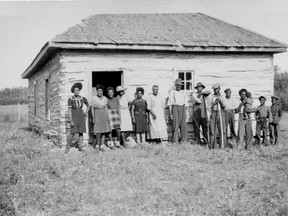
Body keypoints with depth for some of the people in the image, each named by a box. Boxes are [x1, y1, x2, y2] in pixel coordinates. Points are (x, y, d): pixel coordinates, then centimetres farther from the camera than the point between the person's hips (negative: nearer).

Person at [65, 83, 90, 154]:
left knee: (81, 132, 2)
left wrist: (86, 113, 3)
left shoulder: (83, 99, -1)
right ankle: (68, 147, 11)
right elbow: (69, 110, -12)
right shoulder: (70, 99, -10)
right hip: (74, 117, -3)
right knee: (73, 133, -6)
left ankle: (80, 147, 7)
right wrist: (71, 120, -17)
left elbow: (88, 106, 17)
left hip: (81, 117, 3)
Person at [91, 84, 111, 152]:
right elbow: (92, 109, -1)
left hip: (104, 115, 3)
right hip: (97, 115, -3)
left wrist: (108, 118, 7)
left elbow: (106, 108, 12)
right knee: (99, 132, -8)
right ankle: (97, 144, 14)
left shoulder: (105, 98, 10)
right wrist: (93, 118, -6)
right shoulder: (93, 98, 0)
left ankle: (102, 146, 8)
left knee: (104, 131, 1)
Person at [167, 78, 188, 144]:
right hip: (175, 108, -3)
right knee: (176, 124, -9)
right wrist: (170, 113, -5)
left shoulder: (183, 93, 17)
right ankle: (175, 141, -5)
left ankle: (183, 140, 4)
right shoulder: (172, 92, 5)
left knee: (183, 125, -2)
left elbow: (186, 104, 16)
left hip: (182, 108, 3)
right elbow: (170, 104, 2)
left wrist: (186, 113, 6)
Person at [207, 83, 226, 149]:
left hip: (221, 114, 3)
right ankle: (213, 147, 3)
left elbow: (224, 107, 8)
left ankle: (223, 146, -1)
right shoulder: (210, 97, 2)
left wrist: (221, 102, -9)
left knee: (223, 130, -4)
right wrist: (214, 103, -14)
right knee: (213, 131, -3)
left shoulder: (221, 97, 12)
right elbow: (209, 107, 0)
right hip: (213, 114, -3)